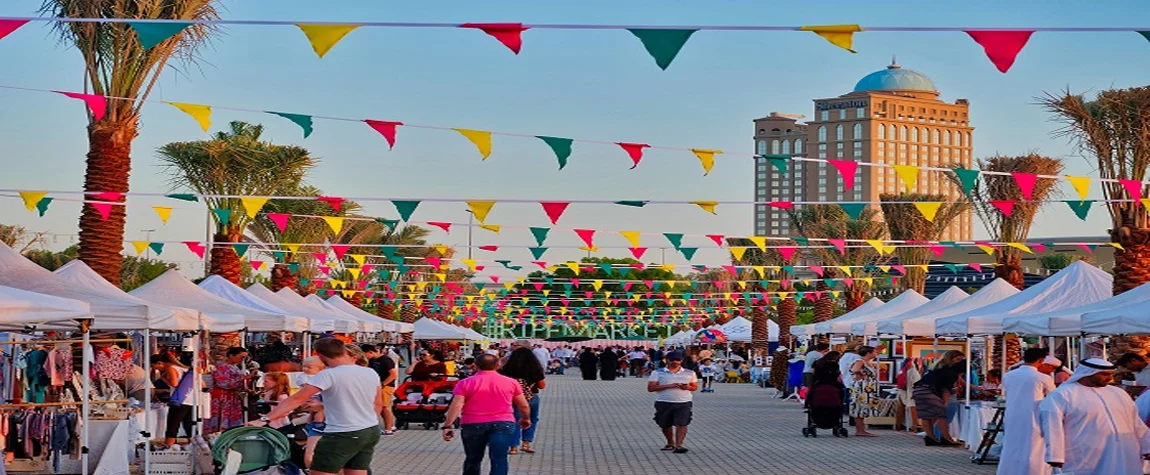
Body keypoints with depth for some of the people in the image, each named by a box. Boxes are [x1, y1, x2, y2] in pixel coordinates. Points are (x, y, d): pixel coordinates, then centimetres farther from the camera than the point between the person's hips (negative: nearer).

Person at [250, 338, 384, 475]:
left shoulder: (328, 375, -14)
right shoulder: (371, 373, 5)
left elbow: (296, 399, -18)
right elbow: (378, 405, 15)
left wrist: (264, 419, -19)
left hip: (342, 436, -7)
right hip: (372, 432, 7)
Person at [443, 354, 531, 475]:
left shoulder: (465, 383, -1)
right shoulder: (510, 382, 5)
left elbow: (456, 406, -10)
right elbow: (524, 406, 12)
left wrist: (447, 425, -9)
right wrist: (526, 419, 29)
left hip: (472, 425, 0)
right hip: (503, 424, 0)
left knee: (473, 459, 15)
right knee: (499, 459, -5)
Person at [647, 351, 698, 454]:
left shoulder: (689, 373, 8)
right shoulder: (658, 372, 0)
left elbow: (695, 387, 15)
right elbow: (650, 388, -8)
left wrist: (687, 387, -10)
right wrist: (669, 386, -17)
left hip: (683, 403, 0)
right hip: (664, 403, 0)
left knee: (682, 424, -15)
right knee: (665, 425, 12)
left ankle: (678, 445, -17)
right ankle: (670, 443, 34)